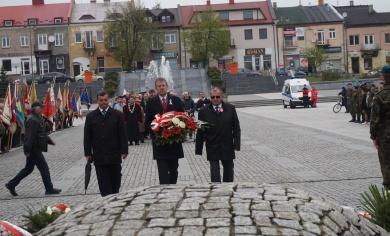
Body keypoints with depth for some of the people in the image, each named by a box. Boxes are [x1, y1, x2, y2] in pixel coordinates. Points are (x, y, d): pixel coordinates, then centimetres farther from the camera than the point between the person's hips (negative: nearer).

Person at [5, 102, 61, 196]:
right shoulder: (32, 120, -19)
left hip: (36, 149, 11)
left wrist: (49, 141, 21)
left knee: (28, 169, 17)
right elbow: (29, 136, -23)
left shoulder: (38, 119, 15)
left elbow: (42, 133, 26)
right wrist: (27, 150, -25)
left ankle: (11, 184, 23)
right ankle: (49, 189, 6)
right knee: (44, 168, -3)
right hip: (34, 149, -11)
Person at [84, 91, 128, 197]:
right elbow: (87, 136, 6)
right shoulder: (91, 116, 5)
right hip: (99, 156, 0)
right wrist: (88, 153, 1)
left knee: (115, 183, 9)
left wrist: (124, 151, -5)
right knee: (104, 185, 0)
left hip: (115, 155, 0)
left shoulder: (117, 115, 2)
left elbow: (123, 134, 1)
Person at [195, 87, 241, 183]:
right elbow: (200, 132, -2)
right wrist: (198, 149, -4)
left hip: (227, 147, 2)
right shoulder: (204, 111, -3)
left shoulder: (230, 109, 0)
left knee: (229, 169, 15)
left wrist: (236, 144, -8)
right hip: (212, 148, -2)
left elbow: (236, 128, 1)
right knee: (214, 171, -1)